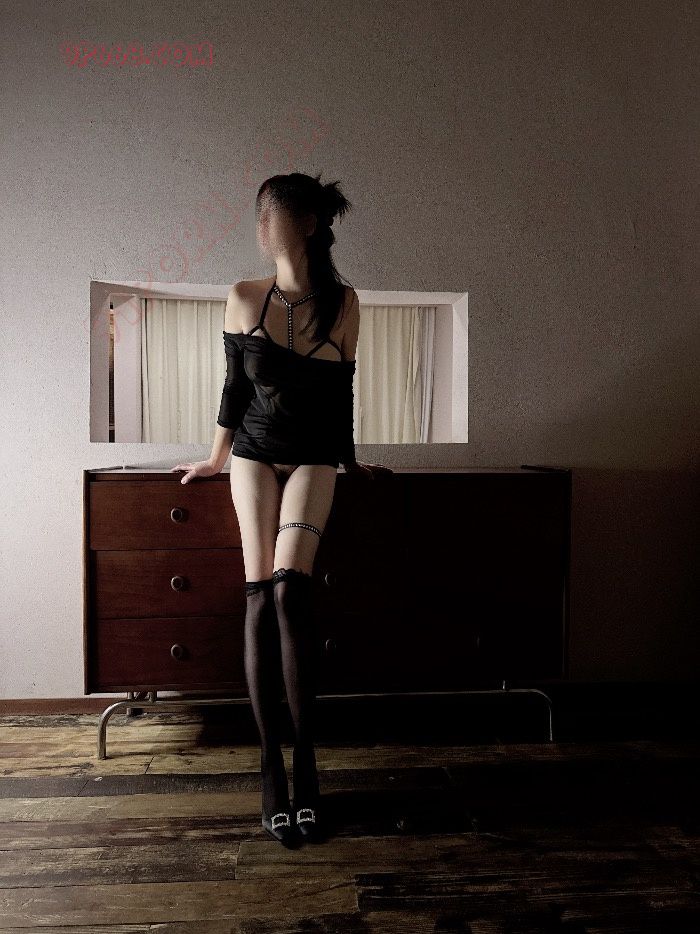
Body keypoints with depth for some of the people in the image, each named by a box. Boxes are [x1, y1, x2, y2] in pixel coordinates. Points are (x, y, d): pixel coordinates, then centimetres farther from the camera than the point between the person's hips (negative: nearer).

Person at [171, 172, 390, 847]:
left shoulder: (343, 303, -3)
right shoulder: (243, 300, -1)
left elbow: (342, 393, 6)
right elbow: (234, 387, 8)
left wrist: (350, 461, 15)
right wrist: (214, 460, 15)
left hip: (313, 459, -1)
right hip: (254, 454, 1)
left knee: (289, 586, -20)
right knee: (260, 592, -10)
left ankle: (304, 762, -10)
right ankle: (271, 764, -2)